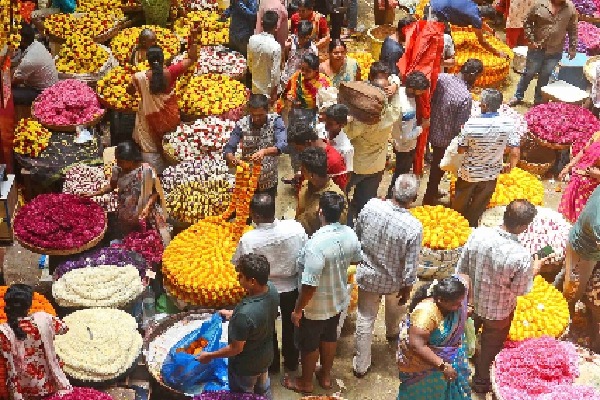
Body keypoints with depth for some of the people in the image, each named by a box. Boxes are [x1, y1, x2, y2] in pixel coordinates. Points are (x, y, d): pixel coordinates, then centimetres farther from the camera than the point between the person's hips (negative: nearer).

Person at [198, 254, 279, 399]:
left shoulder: (244, 314, -42)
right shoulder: (271, 288, -20)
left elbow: (236, 348, -26)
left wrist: (210, 356, -11)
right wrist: (233, 314, 13)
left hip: (246, 366, -6)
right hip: (265, 356, 6)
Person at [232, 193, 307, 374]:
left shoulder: (248, 239, -30)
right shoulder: (295, 227, -24)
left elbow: (239, 266, -14)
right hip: (291, 287, 2)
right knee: (290, 326, 26)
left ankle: (272, 364, 44)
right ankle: (292, 362, 46)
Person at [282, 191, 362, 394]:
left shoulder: (317, 244, -36)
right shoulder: (350, 234, -14)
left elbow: (310, 285, -31)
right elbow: (356, 259, 7)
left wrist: (297, 310, -18)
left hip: (316, 307, -6)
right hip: (338, 300, 6)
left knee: (309, 343, 18)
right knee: (329, 337, 28)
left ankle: (306, 382, 40)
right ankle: (325, 376, 48)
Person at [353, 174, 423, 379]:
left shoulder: (371, 206, -24)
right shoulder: (414, 227, -32)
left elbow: (357, 235, -5)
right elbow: (410, 267, -22)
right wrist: (407, 289, -5)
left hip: (367, 274, 1)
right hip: (393, 280, -1)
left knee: (365, 319, 16)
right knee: (395, 302, 33)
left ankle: (360, 365, 27)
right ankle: (392, 332, 61)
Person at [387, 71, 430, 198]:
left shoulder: (400, 90, -16)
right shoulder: (408, 110, -40)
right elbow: (407, 137, -31)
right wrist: (421, 127, -16)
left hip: (397, 141, 9)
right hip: (405, 147, -9)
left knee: (401, 173, 29)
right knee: (401, 174, 15)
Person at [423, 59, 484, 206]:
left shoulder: (441, 78, -14)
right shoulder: (466, 97, -31)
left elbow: (430, 100, -1)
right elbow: (460, 127, -23)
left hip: (432, 131, 6)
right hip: (446, 138, -6)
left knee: (436, 164, 29)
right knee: (438, 169, 16)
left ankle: (433, 192, 50)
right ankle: (428, 200, 34)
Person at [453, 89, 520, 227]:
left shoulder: (471, 124, -25)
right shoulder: (508, 124, -19)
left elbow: (461, 150, -15)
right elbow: (515, 153, -16)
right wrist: (511, 167, 5)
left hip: (468, 173, -2)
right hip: (491, 174, 2)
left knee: (460, 205, 25)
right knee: (478, 208, 24)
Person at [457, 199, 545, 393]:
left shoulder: (478, 233, -25)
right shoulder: (521, 256, -36)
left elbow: (462, 268, -11)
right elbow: (521, 290, -18)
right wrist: (534, 269, -2)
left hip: (473, 300, 4)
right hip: (498, 311, -4)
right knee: (489, 348, 26)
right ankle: (480, 381, 49)